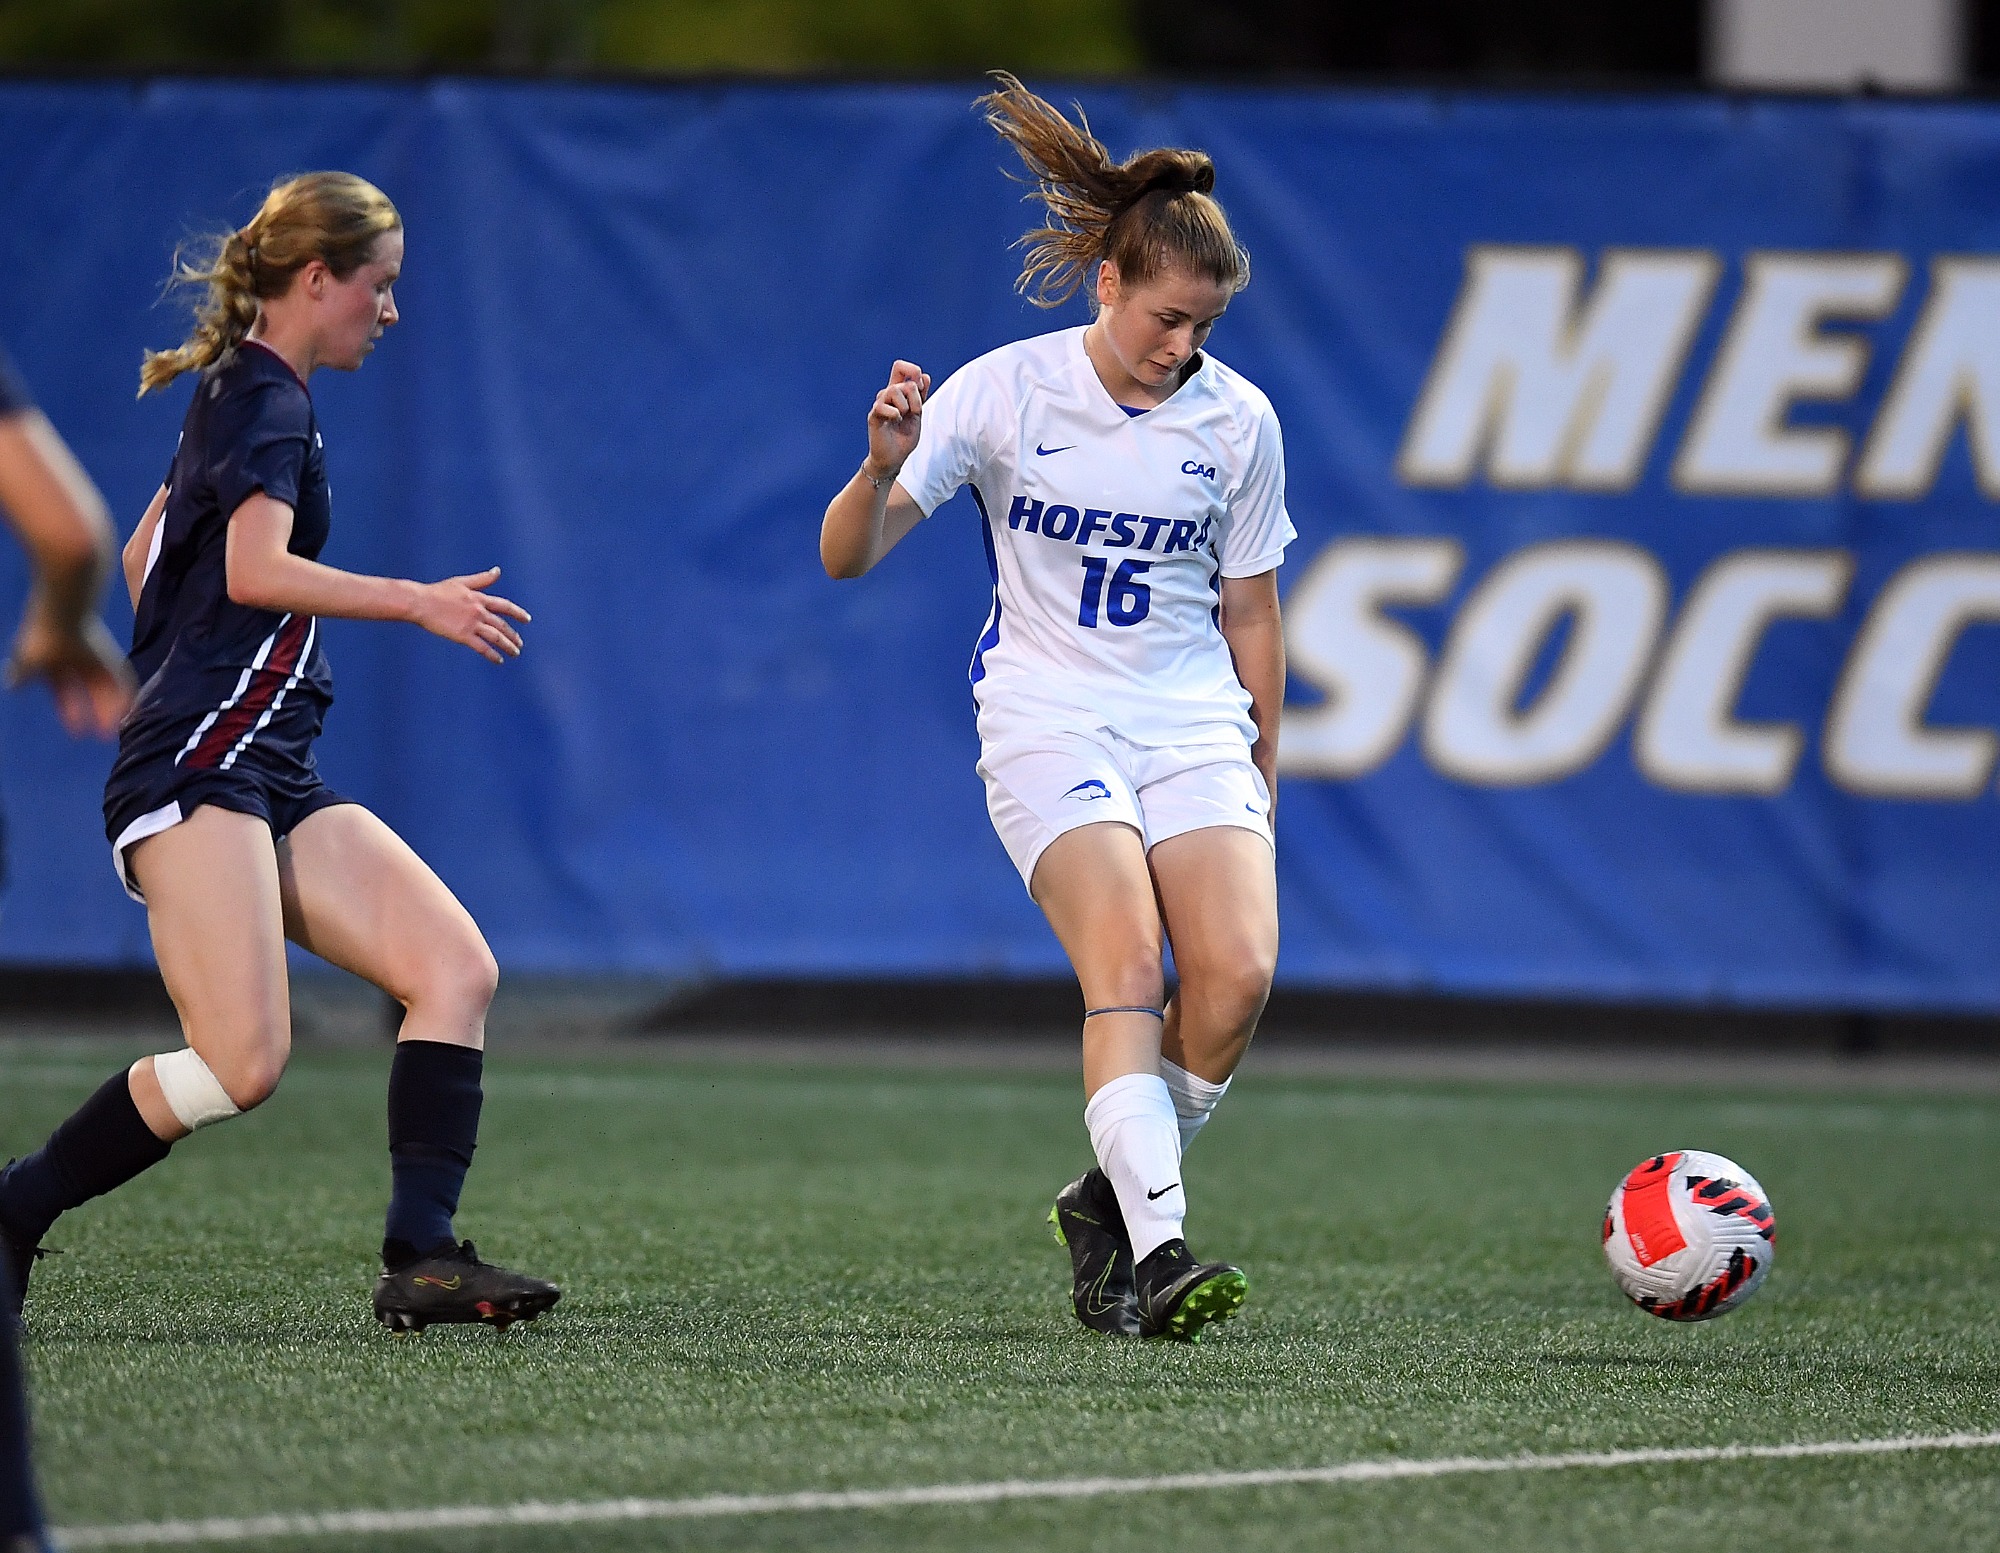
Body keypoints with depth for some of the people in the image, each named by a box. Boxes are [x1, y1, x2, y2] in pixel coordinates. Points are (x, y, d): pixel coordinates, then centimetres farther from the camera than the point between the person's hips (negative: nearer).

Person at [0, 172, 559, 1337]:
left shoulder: (242, 397, 22)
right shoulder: (265, 401, -7)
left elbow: (143, 558, 33)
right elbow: (254, 570, -23)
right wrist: (416, 603, -20)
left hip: (276, 784, 10)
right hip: (198, 775, -10)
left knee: (458, 970, -7)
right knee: (245, 1064, -22)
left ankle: (423, 1259, -14)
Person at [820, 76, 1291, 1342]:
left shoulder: (1238, 421, 2)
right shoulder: (1004, 392, -5)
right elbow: (848, 554, -7)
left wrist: (1263, 777, 16)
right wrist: (884, 468, -27)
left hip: (1193, 721, 3)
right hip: (1048, 717, -3)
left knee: (1239, 971, -18)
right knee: (1127, 963, -24)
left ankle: (1112, 1201, 4)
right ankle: (1158, 1246, -30)